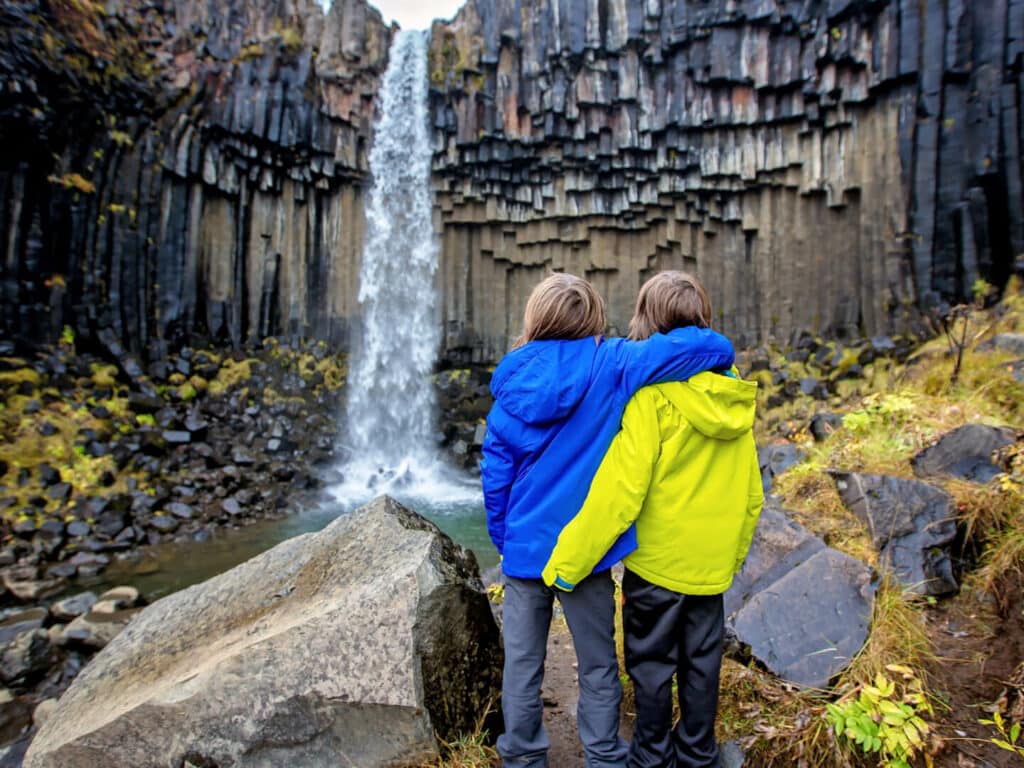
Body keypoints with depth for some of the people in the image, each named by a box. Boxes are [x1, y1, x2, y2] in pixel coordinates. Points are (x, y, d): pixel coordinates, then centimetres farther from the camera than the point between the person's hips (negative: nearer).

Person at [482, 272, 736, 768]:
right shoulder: (610, 365, -12)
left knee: (522, 664, 18)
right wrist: (719, 357, 5)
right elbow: (710, 347, -18)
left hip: (524, 548, 3)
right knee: (597, 668, 18)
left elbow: (495, 477, 0)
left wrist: (503, 540, 12)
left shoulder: (512, 385, -3)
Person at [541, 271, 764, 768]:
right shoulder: (731, 394, -1)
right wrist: (733, 554, 19)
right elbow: (750, 493, 5)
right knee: (701, 661, 21)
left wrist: (567, 564, -18)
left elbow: (619, 490, -25)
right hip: (712, 564, 6)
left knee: (651, 663, 14)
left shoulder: (652, 394, -20)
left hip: (656, 561, -6)